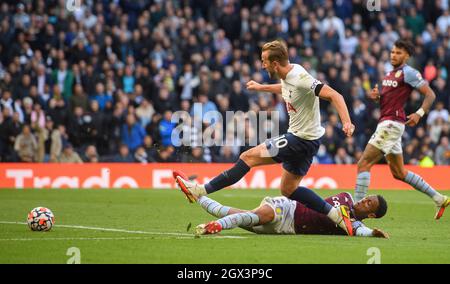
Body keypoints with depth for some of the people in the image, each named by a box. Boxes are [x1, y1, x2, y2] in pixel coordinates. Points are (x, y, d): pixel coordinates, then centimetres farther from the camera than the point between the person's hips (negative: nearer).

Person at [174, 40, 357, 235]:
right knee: (288, 189, 17)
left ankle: (201, 191, -3)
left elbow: (334, 95, -27)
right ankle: (337, 215, 16)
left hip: (302, 140, -10)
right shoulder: (287, 75, 5)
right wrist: (261, 87, 39)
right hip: (299, 137, 10)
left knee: (248, 157, -8)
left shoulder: (300, 78, -23)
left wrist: (346, 122, -38)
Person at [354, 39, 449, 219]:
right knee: (399, 173, 15)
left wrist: (419, 113, -26)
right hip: (385, 122, 10)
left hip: (392, 123, -10)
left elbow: (430, 94, -10)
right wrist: (376, 96, 6)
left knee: (363, 165, -14)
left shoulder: (409, 73, -7)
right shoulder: (390, 74, 19)